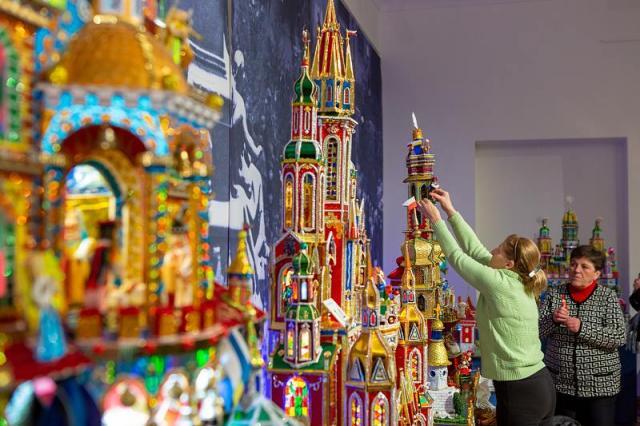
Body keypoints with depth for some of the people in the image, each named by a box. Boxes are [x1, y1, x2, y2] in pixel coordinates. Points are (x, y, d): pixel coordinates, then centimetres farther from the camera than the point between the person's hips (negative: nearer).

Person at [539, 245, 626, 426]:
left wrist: (582, 328, -24)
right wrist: (553, 320, -20)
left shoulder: (608, 297, -3)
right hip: (560, 384, 2)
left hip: (599, 385, -2)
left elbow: (619, 337, -14)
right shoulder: (554, 294, 3)